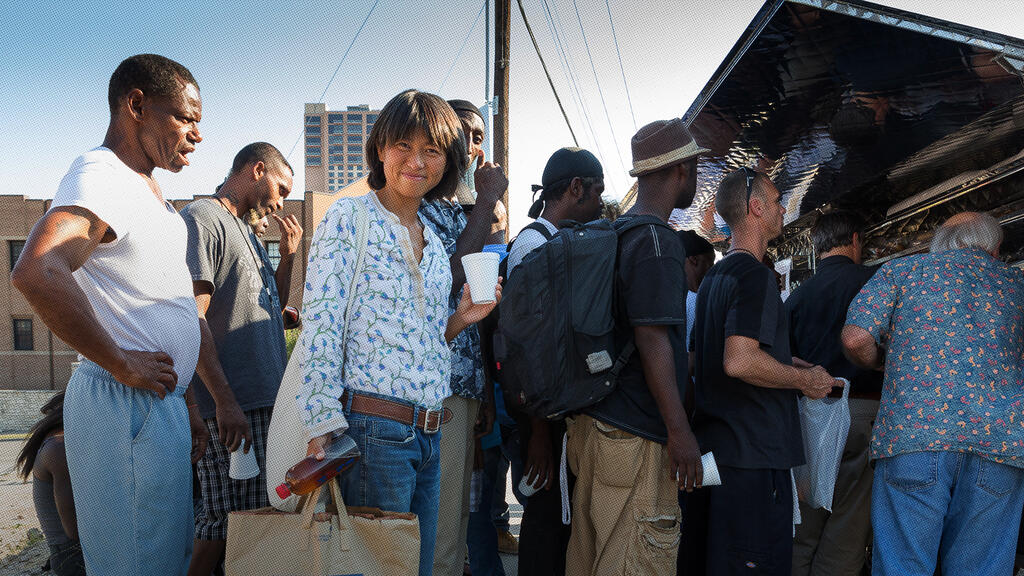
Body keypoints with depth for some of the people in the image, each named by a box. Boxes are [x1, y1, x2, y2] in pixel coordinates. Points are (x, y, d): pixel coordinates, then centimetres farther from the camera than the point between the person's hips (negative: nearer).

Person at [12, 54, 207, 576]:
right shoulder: (100, 176, -16)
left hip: (159, 404, 10)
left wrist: (187, 403, 18)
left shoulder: (144, 188, 16)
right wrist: (123, 365, -24)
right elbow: (35, 273, -36)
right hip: (127, 406, -10)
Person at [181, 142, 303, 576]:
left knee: (253, 515, 12)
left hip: (268, 398, 9)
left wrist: (288, 255, 13)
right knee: (229, 517, -5)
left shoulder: (247, 231, 22)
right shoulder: (202, 218, -7)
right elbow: (192, 317, -16)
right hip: (236, 403, -9)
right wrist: (225, 401, -20)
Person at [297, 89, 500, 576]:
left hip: (428, 437, 7)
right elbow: (320, 330, -12)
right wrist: (325, 431, -17)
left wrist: (458, 320, 4)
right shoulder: (348, 218, -5)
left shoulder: (433, 243, 15)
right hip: (372, 430, -7)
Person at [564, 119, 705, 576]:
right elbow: (652, 339, -19)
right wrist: (679, 430, -15)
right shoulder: (655, 240, -13)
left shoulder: (612, 233, 15)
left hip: (593, 422, 9)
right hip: (636, 435, -9)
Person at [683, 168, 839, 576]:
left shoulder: (713, 277, 16)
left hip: (711, 446, 10)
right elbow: (740, 363, -26)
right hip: (753, 452, -10)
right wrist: (807, 380, -11)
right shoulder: (755, 275, -14)